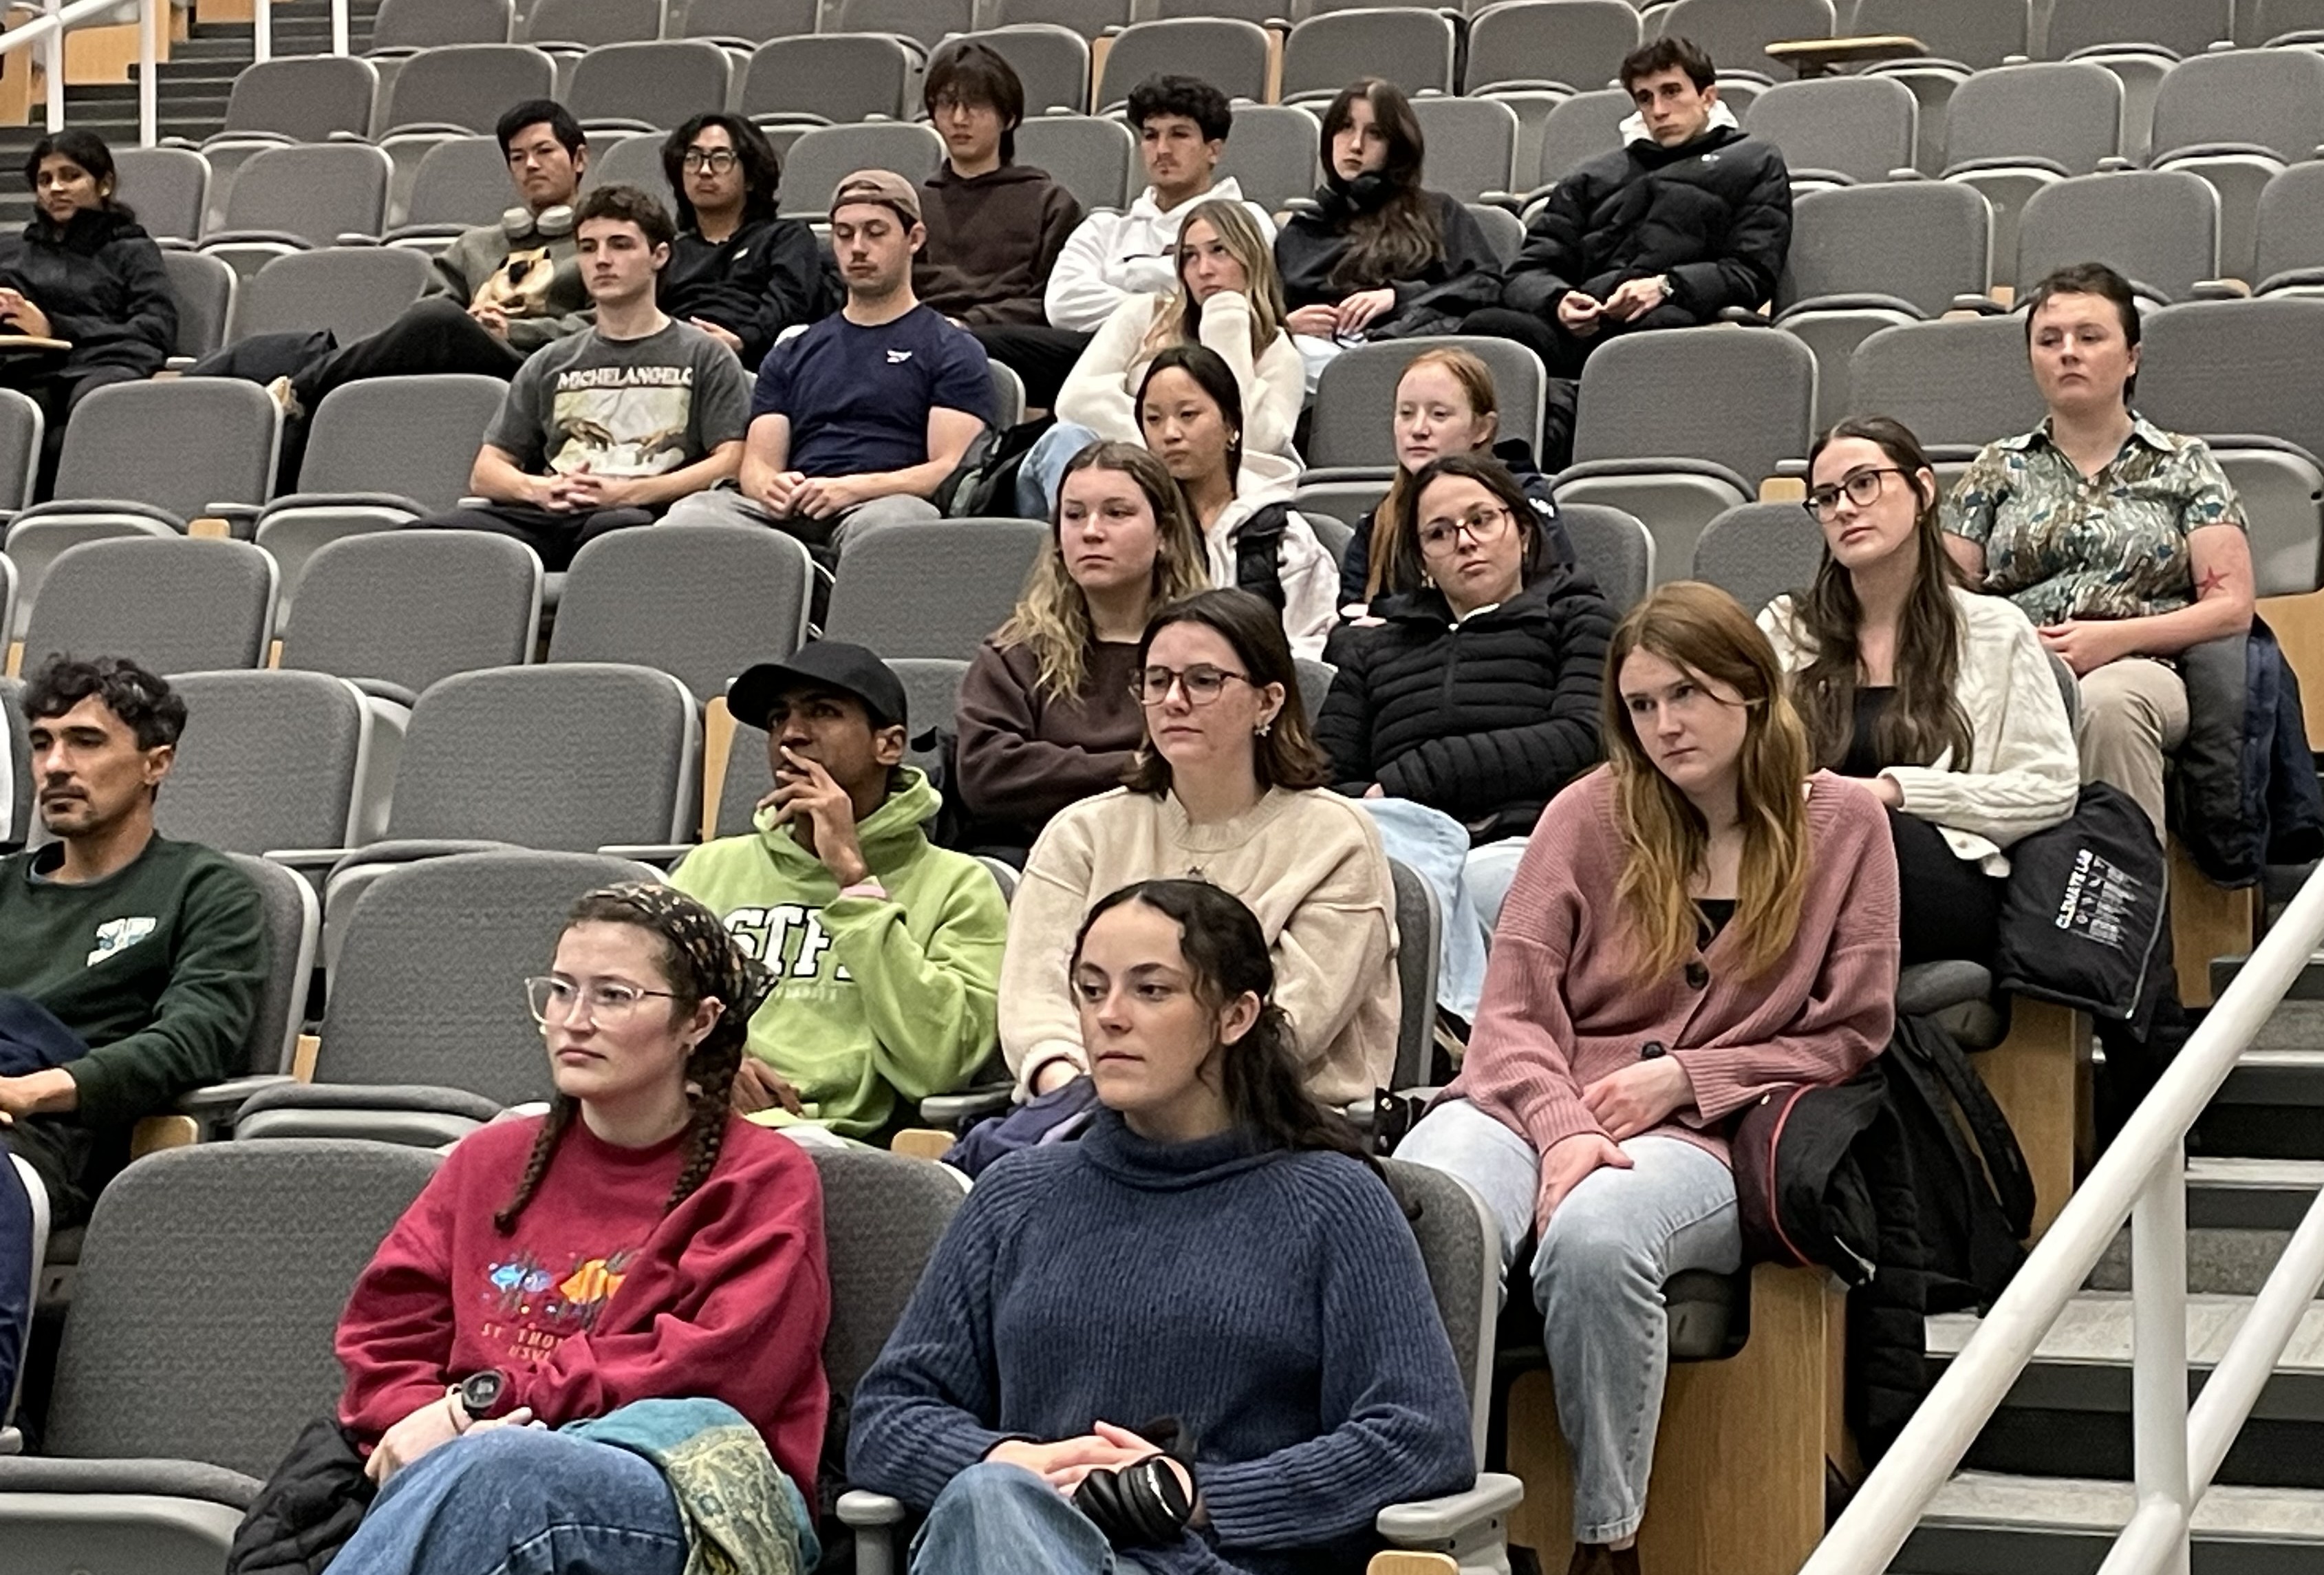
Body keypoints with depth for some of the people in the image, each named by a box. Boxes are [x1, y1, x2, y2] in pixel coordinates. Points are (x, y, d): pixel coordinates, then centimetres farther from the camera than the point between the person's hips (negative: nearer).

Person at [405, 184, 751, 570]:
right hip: (548, 519, 4)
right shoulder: (551, 364, 29)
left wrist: (631, 493, -9)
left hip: (647, 514, -4)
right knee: (428, 536, -28)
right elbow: (485, 473, 24)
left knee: (615, 528, -44)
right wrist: (537, 489, -1)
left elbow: (731, 463, 4)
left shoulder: (703, 356, 18)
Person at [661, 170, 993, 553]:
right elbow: (756, 464, 20)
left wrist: (854, 489, -15)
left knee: (888, 520, -42)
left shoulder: (953, 352, 15)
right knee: (693, 514, -30)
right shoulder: (793, 354, 29)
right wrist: (771, 487, -7)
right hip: (791, 515, 3)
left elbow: (952, 469, 2)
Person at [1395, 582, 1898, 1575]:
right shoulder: (1594, 814, 9)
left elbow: (1850, 1035, 8)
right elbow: (1514, 1008, 3)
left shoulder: (1841, 823, 8)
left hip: (1704, 1133, -1)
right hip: (1534, 1099, 1)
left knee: (1591, 1238, -38)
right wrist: (1564, 1128, -17)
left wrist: (1682, 1079, -5)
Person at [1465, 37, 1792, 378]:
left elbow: (1752, 272, 10)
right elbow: (1526, 273, 24)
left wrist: (1666, 286, -9)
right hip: (1578, 328, 3)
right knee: (1485, 326, -31)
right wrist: (1557, 301, -3)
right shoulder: (1594, 177, 35)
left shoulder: (1756, 163, 26)